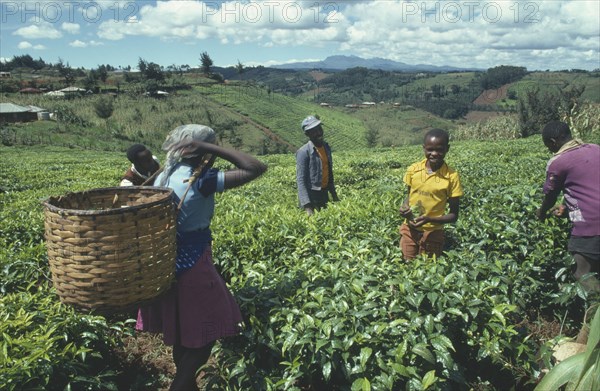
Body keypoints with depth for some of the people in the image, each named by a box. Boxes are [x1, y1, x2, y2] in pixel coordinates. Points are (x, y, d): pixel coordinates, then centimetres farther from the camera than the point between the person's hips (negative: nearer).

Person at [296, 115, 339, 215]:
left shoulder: (326, 147, 6)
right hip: (311, 196, -7)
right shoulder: (304, 152, -16)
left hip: (324, 194, 7)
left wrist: (334, 194, 18)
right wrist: (307, 206, -27)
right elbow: (301, 180, -20)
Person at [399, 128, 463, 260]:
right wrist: (404, 207, -11)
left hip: (432, 233, -2)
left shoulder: (452, 176, -13)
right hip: (410, 229, 2)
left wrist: (429, 219, -23)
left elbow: (453, 215, -8)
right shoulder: (413, 170, -6)